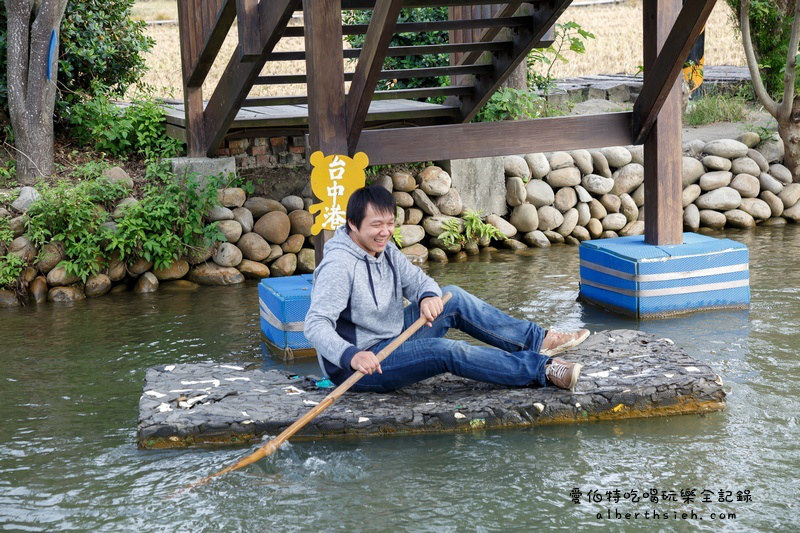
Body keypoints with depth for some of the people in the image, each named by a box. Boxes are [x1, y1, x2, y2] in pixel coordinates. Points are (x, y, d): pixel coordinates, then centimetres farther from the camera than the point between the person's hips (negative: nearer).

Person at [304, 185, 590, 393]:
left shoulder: (385, 250, 5)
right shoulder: (339, 265, -23)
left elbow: (420, 281, 9)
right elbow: (316, 325, -30)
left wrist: (428, 297, -17)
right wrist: (351, 355, -48)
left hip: (392, 340, 9)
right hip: (355, 369, -9)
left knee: (453, 298, 2)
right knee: (446, 351, -26)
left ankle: (538, 340, 2)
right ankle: (542, 369, -21)